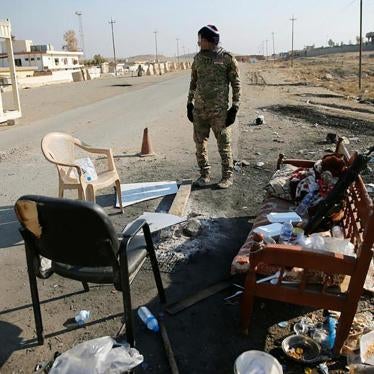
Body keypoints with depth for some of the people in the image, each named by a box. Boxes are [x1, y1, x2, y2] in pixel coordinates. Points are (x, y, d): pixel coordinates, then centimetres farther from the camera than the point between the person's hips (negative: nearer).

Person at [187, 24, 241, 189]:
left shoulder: (227, 58, -5)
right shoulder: (198, 58, 9)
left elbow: (236, 84, -4)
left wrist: (234, 108, -9)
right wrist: (189, 104, 13)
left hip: (219, 111, -5)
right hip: (199, 110, 5)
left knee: (224, 144, 2)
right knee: (200, 143, 9)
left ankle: (227, 176, 13)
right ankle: (204, 174, 22)